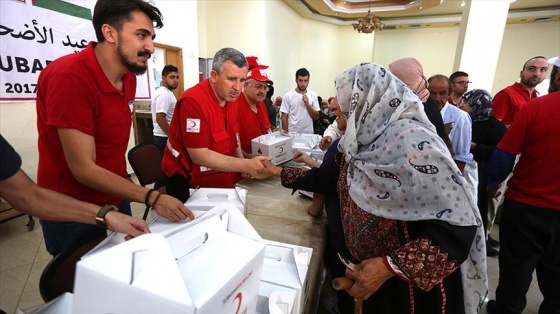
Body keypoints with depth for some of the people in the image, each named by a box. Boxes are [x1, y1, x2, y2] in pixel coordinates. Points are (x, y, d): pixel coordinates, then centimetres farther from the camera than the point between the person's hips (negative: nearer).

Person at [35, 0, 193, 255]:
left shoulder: (129, 77, 0)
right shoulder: (69, 77, -24)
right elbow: (83, 169, -25)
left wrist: (125, 190, 7)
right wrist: (152, 198, -28)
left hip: (116, 201, 7)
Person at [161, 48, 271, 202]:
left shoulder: (230, 98, 0)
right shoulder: (193, 101, -26)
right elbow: (199, 155, -30)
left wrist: (244, 165, -2)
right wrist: (245, 165, -33)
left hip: (220, 178, 8)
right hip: (186, 182, -7)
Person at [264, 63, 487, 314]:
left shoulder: (409, 139, -26)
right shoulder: (363, 140, -2)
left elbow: (458, 225, -28)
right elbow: (327, 177, 9)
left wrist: (389, 266, -31)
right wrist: (279, 172, 14)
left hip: (413, 283, -6)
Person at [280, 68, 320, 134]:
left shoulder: (313, 95, 1)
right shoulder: (288, 96, -5)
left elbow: (316, 117, 0)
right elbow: (284, 118, -4)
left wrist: (307, 104, -13)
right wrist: (286, 134, -8)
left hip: (309, 133, 2)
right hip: (292, 134, -2)